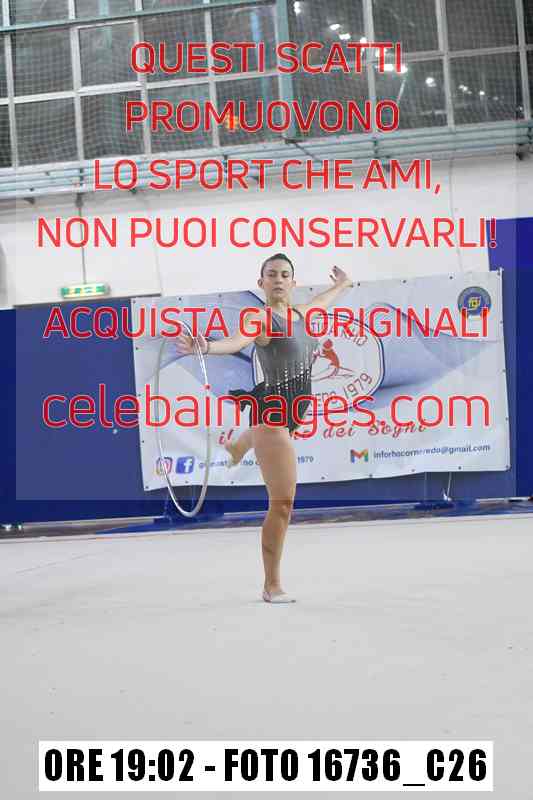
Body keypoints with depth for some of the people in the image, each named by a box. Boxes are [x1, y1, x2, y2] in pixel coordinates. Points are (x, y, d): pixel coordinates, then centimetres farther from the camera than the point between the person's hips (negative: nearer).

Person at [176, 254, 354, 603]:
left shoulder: (300, 313, 8)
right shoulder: (259, 319, -16)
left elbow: (321, 301, 33)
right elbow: (236, 341, -37)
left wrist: (342, 285, 53)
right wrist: (206, 347, -59)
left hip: (292, 413, 10)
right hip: (273, 412, -9)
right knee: (283, 502, -9)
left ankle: (236, 448, 86)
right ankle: (272, 586, 2)